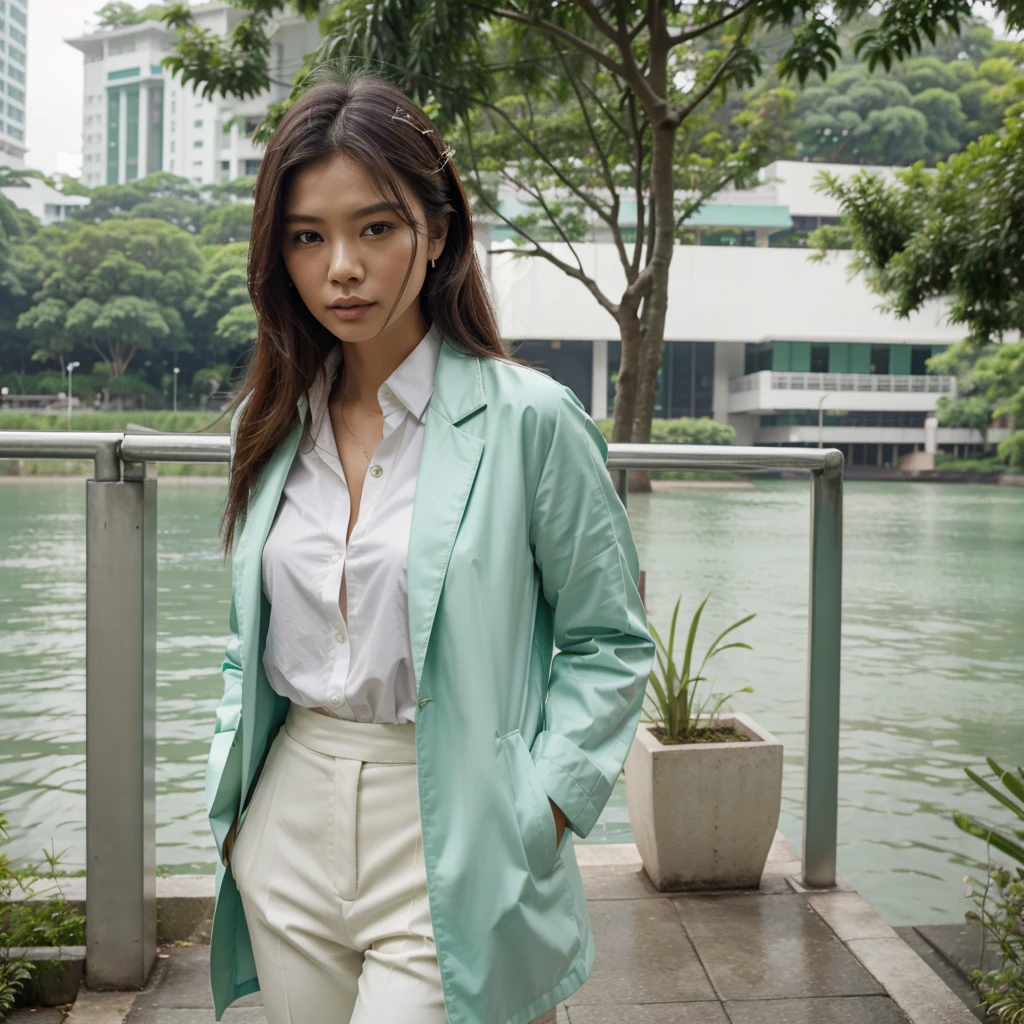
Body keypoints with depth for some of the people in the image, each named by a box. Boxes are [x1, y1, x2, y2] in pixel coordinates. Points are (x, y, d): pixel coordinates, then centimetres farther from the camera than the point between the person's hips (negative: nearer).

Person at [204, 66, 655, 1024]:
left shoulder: (527, 418, -11)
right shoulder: (272, 424, 5)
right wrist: (230, 794, 7)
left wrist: (536, 816, -13)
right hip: (289, 825, 5)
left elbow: (607, 642, -5)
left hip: (450, 840, -5)